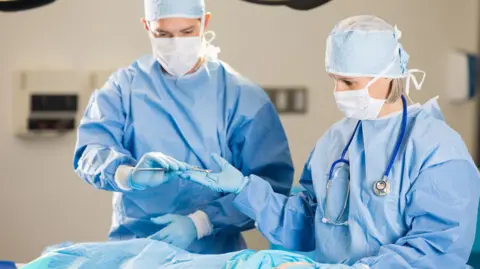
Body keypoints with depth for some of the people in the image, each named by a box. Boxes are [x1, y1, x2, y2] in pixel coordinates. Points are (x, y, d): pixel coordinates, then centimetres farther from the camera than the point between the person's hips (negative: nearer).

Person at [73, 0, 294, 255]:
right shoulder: (124, 86, 7)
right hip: (133, 247, 1)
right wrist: (129, 175, -27)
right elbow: (91, 150, -6)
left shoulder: (242, 96, 2)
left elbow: (273, 180, -3)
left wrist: (199, 222, -14)